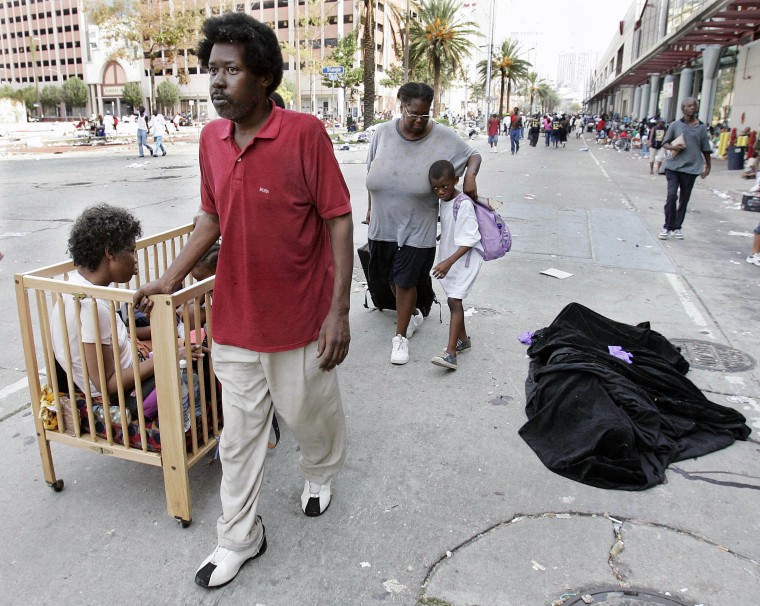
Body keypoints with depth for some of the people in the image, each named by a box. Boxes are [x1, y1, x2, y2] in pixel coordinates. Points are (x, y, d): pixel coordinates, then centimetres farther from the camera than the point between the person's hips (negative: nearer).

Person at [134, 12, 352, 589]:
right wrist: (170, 278, 6)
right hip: (234, 319, 5)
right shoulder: (211, 138, 3)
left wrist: (339, 310, -17)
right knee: (240, 435, 15)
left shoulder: (305, 133, -15)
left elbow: (338, 219, -14)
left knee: (312, 413, 19)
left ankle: (321, 474, 52)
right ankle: (240, 537, 34)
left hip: (299, 319, -4)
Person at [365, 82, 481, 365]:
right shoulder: (383, 133, -4)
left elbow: (473, 155, 3)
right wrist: (370, 208, 12)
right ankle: (413, 313, 43)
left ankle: (400, 337, 16)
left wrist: (470, 176, -19)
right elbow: (371, 172, 8)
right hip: (383, 224, 4)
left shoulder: (442, 137, -10)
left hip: (416, 228, -4)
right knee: (392, 278, 17)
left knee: (406, 282, 0)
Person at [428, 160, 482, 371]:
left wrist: (449, 262, -32)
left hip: (465, 259, -9)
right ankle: (463, 340, 32)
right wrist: (445, 261, 14)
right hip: (448, 258, 9)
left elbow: (469, 240, -24)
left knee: (454, 300, -15)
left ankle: (450, 353, -18)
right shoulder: (443, 201, 5)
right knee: (454, 300, 16)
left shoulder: (464, 204, -20)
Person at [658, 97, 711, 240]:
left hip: (691, 168, 2)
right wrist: (672, 147, -15)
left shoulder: (702, 127, 4)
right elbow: (665, 143, 6)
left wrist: (707, 166, 14)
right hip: (673, 166, -2)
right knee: (672, 195, -12)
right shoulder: (675, 125, 1)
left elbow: (705, 149, 10)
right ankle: (668, 227, 1)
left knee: (684, 199, 8)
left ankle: (677, 227, 20)